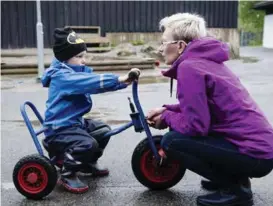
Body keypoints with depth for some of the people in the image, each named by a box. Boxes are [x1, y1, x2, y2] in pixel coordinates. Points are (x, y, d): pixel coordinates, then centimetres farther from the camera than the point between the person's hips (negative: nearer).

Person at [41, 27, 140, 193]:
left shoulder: (77, 72, 10)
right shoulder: (62, 77, -21)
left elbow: (94, 82, -1)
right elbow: (91, 82, -37)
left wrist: (123, 81, -16)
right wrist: (118, 79, -41)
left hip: (75, 122, 10)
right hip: (59, 129, -10)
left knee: (103, 130, 14)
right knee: (88, 143, -30)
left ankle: (89, 164, 30)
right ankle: (67, 175, -5)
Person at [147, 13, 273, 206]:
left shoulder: (189, 67, -17)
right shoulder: (204, 59, 12)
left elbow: (195, 125, -22)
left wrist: (166, 118, -3)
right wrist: (167, 110, 11)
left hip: (253, 153, -9)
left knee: (172, 141, -11)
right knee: (181, 126, 16)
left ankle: (236, 189, 1)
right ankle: (232, 178, 18)